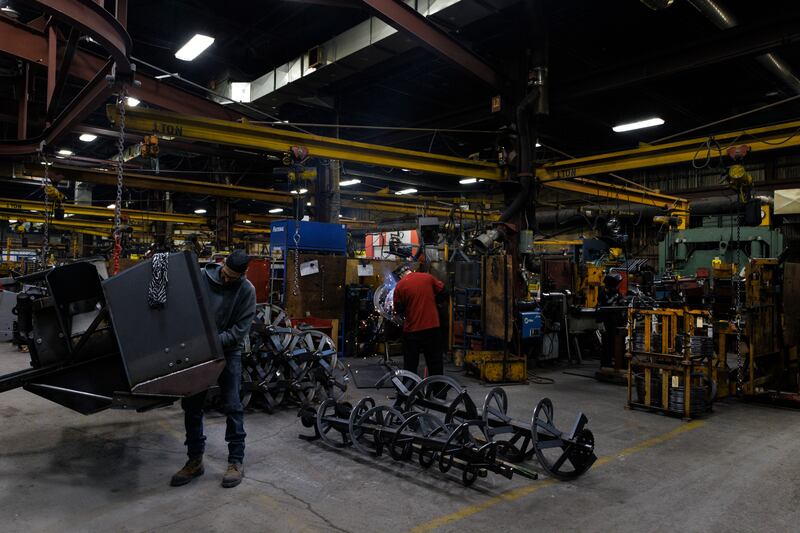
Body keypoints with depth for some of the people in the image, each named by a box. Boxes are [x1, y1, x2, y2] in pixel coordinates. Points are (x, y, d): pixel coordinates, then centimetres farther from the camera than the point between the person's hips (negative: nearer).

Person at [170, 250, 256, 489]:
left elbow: (241, 330, -14)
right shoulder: (202, 277, -9)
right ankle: (195, 461, 19)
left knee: (232, 406, -2)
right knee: (191, 405, 5)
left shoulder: (247, 290, -12)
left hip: (228, 351, -2)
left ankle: (236, 462, 9)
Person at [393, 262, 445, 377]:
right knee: (435, 363, 13)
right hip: (432, 326, 2)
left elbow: (399, 309, 0)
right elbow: (442, 289, 13)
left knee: (410, 364, 10)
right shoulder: (428, 278, -3)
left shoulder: (400, 286, -7)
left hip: (411, 329, -1)